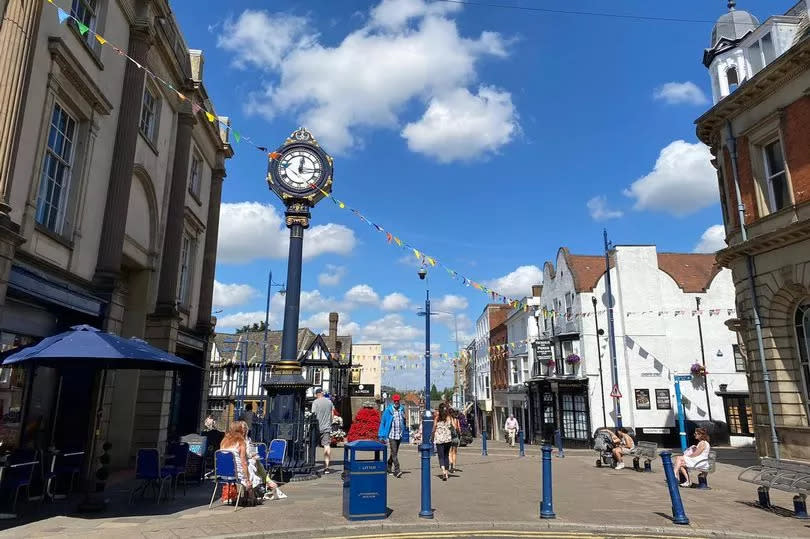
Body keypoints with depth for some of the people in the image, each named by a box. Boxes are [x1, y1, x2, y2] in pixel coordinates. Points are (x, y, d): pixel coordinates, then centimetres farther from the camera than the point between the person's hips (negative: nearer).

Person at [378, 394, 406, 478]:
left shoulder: (401, 410, 6)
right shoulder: (388, 410, -7)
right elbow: (382, 422, -3)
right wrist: (381, 436, -6)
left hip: (399, 435, 5)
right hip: (391, 435, -5)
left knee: (394, 453, 15)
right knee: (394, 453, -11)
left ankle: (389, 468, 32)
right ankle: (397, 471, -11)